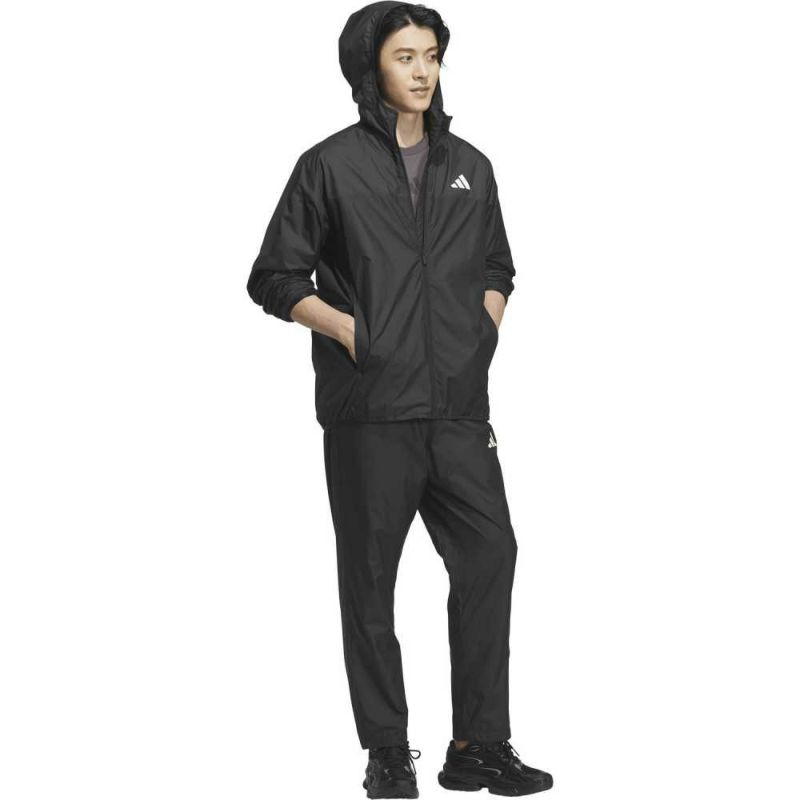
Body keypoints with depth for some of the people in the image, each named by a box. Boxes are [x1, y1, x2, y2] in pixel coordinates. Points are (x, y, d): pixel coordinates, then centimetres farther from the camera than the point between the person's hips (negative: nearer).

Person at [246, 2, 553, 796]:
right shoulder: (330, 166, -1)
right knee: (370, 580, 4)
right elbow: (274, 278, 1)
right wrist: (348, 330, -11)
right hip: (371, 411, -4)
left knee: (489, 554, -4)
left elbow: (497, 268, 24)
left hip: (458, 405, 4)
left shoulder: (470, 166, 12)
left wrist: (489, 322, 5)